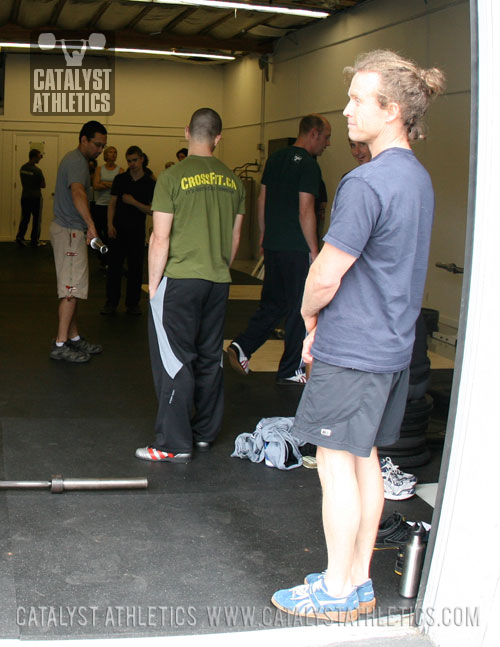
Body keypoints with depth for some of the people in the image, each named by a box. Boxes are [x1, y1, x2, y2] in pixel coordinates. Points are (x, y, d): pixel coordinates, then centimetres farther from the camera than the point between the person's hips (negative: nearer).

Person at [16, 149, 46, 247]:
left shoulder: (22, 168, 4)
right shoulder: (37, 171, -18)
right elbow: (43, 185, -10)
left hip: (25, 197, 6)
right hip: (35, 198, -6)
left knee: (24, 218, 12)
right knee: (36, 219, 6)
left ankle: (20, 237, 0)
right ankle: (34, 241, 11)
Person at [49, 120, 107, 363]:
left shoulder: (74, 159, 17)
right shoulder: (77, 161, -17)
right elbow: (77, 192, -35)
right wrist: (91, 225, -46)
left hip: (67, 229, 11)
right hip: (69, 232, -11)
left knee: (72, 289, 14)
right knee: (71, 289, -9)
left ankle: (74, 338, 21)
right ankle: (60, 345, -6)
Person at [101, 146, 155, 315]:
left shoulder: (150, 183, 0)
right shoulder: (120, 179, 4)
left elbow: (152, 210, -1)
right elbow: (112, 204, 4)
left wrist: (134, 202, -14)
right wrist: (110, 225, -7)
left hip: (137, 231, 0)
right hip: (118, 229, 0)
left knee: (135, 267, 4)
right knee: (114, 265, 1)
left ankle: (133, 303, 15)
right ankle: (111, 302, 10)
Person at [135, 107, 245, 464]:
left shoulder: (173, 177, -10)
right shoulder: (233, 180, 5)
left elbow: (160, 239, -11)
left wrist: (153, 284, -3)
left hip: (179, 278, -5)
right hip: (219, 281, 5)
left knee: (174, 360, 0)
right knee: (211, 358, 14)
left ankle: (175, 444, 3)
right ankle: (206, 433, 25)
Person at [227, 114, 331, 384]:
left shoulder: (275, 158, 11)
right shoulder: (308, 166, -13)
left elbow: (262, 201, 15)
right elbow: (305, 212, -18)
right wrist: (314, 250, -12)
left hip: (273, 244, 8)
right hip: (297, 249, -8)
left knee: (273, 303, 17)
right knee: (300, 309, 4)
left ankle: (241, 346, 4)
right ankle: (290, 371, 12)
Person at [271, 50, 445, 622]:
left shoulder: (366, 182, -20)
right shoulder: (418, 177, 11)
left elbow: (326, 276, -20)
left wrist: (308, 313, 2)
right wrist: (323, 325, 15)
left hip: (351, 352, -9)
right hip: (392, 345, 9)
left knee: (337, 462, 2)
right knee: (364, 459, 16)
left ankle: (338, 590, 15)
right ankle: (358, 579, 27)